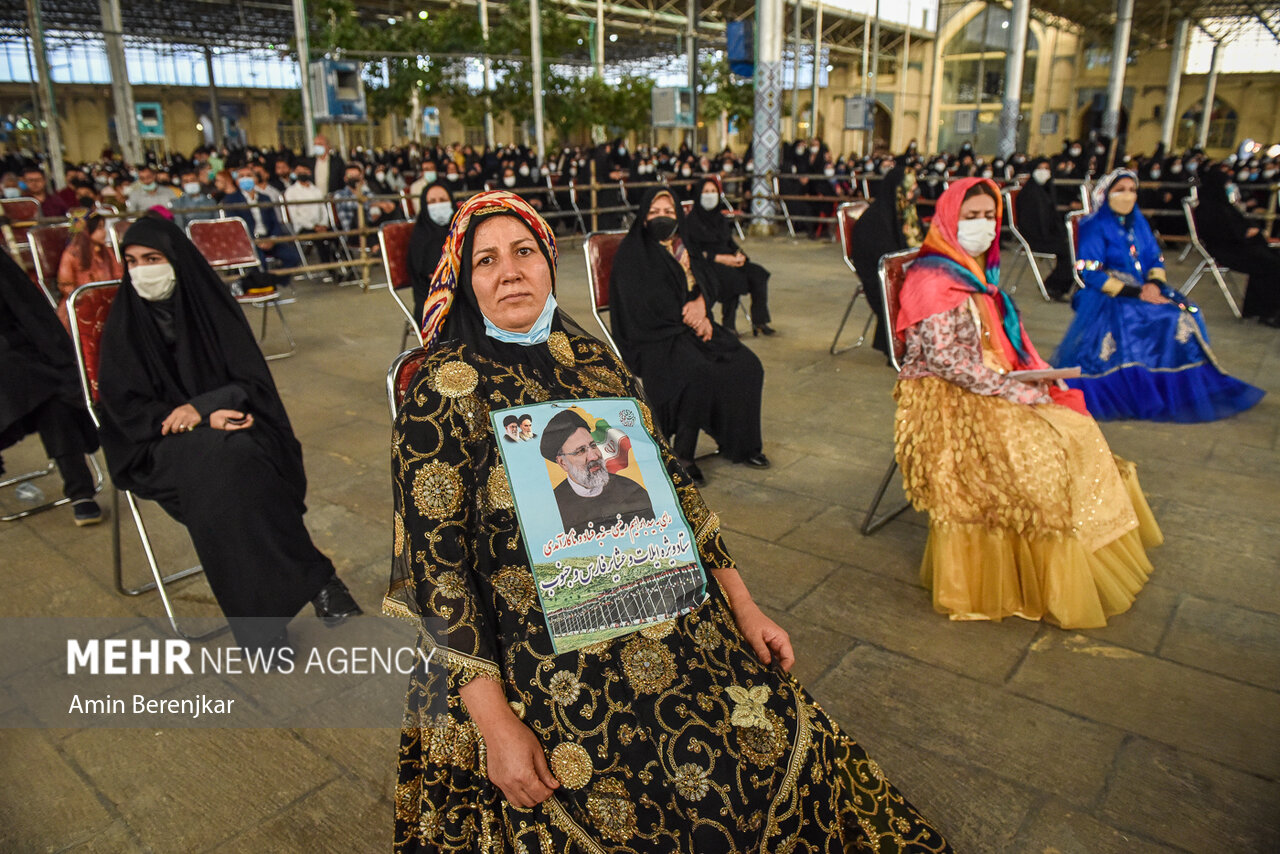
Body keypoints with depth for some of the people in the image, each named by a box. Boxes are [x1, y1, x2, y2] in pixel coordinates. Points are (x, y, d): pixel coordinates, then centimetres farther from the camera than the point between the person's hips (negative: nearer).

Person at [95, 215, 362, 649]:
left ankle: (259, 614, -29)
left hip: (226, 421, 1)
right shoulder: (124, 323, 2)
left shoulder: (210, 304, 3)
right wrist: (209, 421, -17)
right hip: (160, 443, -1)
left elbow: (252, 380, 0)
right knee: (217, 458, -34)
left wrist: (201, 407, -20)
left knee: (239, 459, -33)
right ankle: (312, 579, -29)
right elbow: (125, 406, -3)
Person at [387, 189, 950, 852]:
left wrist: (742, 604, 7)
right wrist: (495, 724, -13)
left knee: (793, 750, -8)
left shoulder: (593, 358, 9)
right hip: (543, 665, -4)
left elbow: (667, 481, 11)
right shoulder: (441, 392, -6)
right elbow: (437, 566, -8)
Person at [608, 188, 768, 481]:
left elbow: (706, 285, 12)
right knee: (699, 374, -33)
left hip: (691, 325, 7)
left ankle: (742, 443, -1)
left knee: (746, 365, -13)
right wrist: (689, 317, -15)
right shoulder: (632, 252, -4)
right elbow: (646, 303, -14)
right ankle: (683, 453, -19)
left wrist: (700, 303, -12)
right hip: (653, 336, -7)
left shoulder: (681, 247, 17)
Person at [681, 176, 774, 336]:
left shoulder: (721, 218, 17)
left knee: (758, 273, -16)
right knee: (734, 277, -34)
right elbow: (694, 251, -13)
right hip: (705, 263, -7)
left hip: (728, 260, 7)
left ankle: (759, 321, -16)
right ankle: (728, 325, -23)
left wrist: (739, 254, -4)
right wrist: (721, 258, -19)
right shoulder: (691, 220, -5)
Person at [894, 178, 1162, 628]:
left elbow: (1003, 341, 18)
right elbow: (944, 358, -20)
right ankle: (1051, 589, -8)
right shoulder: (932, 279, -12)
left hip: (995, 388, 9)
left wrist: (1038, 375, 1)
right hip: (946, 398, -9)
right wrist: (1012, 389, -19)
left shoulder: (979, 272, 15)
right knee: (1037, 452, -22)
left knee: (1078, 433, -6)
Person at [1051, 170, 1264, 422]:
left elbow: (1156, 260, 15)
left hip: (1146, 290, 6)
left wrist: (1153, 284, -9)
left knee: (1184, 314, -16)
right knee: (1128, 323, -34)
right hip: (1108, 295, -6)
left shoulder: (1138, 222, 15)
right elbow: (1088, 273, -13)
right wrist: (1134, 293, -18)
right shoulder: (1094, 226, -5)